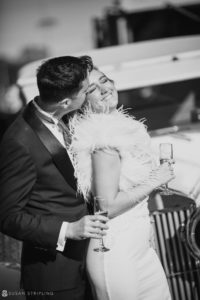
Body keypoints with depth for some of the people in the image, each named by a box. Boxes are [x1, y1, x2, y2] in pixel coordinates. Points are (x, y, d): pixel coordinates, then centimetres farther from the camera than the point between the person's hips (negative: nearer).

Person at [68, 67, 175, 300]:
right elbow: (108, 206, -24)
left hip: (140, 246, 9)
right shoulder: (105, 140, -22)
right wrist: (154, 181, -17)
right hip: (116, 254, -9)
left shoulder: (118, 126, 7)